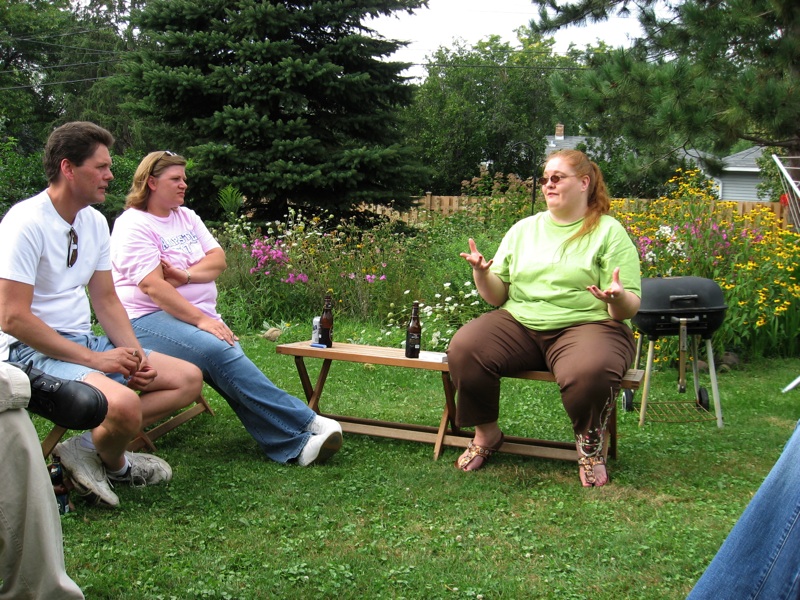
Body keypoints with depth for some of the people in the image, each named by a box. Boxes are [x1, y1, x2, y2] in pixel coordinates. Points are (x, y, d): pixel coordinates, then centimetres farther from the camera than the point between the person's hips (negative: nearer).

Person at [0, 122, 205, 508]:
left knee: (188, 378, 1)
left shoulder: (94, 221, 9)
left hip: (85, 342, 9)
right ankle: (115, 463, 2)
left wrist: (135, 356, -4)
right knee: (124, 404, -34)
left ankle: (90, 447, -6)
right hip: (34, 350, -9)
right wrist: (94, 359, -21)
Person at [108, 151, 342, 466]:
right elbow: (152, 286, -15)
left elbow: (218, 259, 8)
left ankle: (294, 445, -39)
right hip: (147, 320, -6)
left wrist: (185, 275, -13)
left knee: (233, 359, -24)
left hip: (200, 315, 7)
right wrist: (201, 320, -22)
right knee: (219, 353, -32)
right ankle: (307, 424, -34)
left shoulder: (187, 217, 20)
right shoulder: (133, 225, -3)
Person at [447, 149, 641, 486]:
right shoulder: (523, 229, 15)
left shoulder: (609, 232, 4)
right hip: (518, 324, 4)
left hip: (587, 326, -3)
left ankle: (590, 442, -3)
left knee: (590, 371, -38)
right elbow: (496, 297, 12)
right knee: (463, 349, -24)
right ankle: (486, 433, 1)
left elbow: (630, 310, -2)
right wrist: (481, 273, -9)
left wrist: (618, 298, -25)